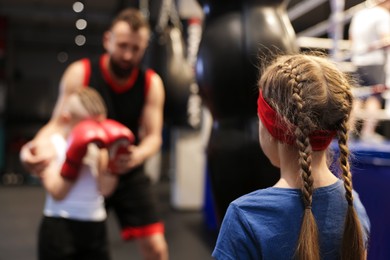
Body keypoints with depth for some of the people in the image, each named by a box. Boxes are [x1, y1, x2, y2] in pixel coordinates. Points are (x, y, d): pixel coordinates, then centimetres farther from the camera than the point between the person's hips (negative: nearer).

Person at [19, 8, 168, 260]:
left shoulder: (152, 83, -10)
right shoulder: (80, 73, -14)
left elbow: (154, 136, -13)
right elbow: (58, 124, -13)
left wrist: (137, 155, -37)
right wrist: (34, 146, -36)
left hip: (130, 175, 1)